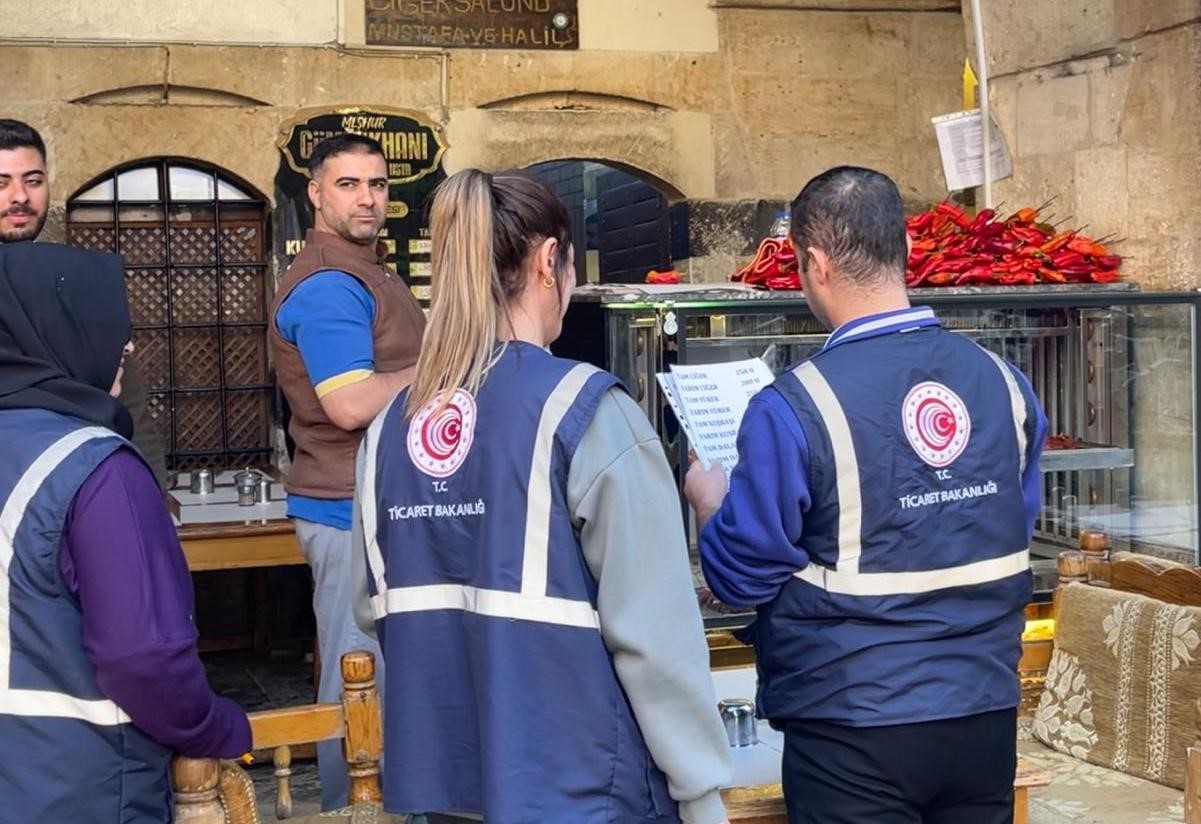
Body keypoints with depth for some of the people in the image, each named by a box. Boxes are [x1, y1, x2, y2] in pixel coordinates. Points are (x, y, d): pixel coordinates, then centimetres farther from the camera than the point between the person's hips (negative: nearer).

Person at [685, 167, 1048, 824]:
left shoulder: (793, 409, -19)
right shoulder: (1001, 381, -3)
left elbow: (741, 576, -10)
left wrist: (708, 499, 10)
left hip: (856, 727, -4)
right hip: (987, 717, 5)